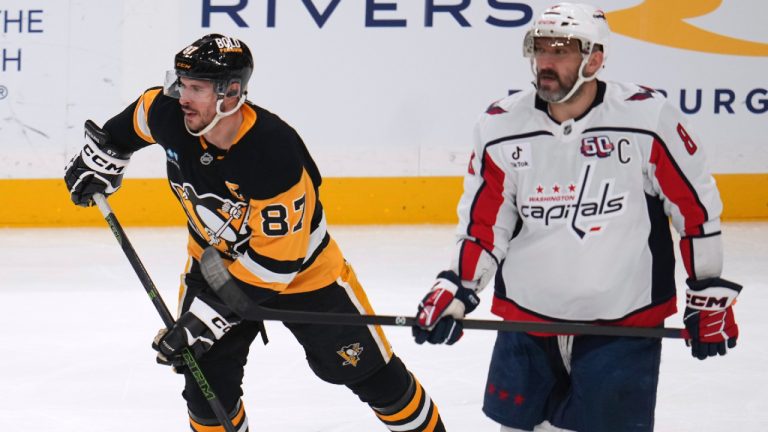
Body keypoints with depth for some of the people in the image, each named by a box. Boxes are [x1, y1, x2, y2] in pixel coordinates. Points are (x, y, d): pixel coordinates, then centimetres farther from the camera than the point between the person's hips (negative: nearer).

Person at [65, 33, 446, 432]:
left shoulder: (274, 154, -38)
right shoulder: (171, 116, -21)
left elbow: (275, 258, -34)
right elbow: (137, 118, 7)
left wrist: (209, 314, -34)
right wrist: (99, 158, 13)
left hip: (300, 266, -4)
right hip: (215, 257, 5)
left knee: (368, 369, 4)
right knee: (206, 375, -7)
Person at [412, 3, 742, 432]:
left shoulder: (649, 117, -13)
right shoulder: (502, 127, -4)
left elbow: (696, 205, -5)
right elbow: (483, 223, 6)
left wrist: (711, 295, -2)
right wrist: (455, 289, -4)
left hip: (626, 326, -3)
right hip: (526, 319, 3)